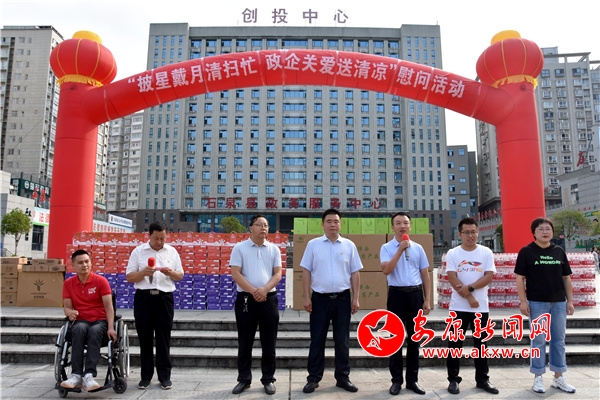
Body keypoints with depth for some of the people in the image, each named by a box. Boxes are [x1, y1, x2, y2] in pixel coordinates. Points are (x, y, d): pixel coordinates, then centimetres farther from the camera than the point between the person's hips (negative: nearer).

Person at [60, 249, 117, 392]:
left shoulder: (101, 280, -2)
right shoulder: (68, 283, 7)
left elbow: (108, 306, -7)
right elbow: (67, 307, 5)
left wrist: (111, 327, -19)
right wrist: (70, 313, -21)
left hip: (100, 320, -1)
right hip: (81, 321, 2)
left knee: (94, 331, -36)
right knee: (79, 329, -34)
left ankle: (89, 375, -41)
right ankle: (76, 375, -38)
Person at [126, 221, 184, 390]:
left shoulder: (172, 252, 6)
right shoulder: (138, 251, 2)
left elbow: (180, 276, 9)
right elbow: (129, 277, 1)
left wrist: (171, 273, -13)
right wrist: (144, 272, -18)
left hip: (164, 298, 0)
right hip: (143, 297, 0)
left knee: (163, 338, 5)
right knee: (145, 338, 7)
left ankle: (164, 376, 16)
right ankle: (146, 375, 20)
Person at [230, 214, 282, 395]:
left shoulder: (274, 249, 7)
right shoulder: (239, 248, 1)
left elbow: (278, 274, 3)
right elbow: (235, 274, -6)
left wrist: (264, 290, -14)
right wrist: (253, 291, -14)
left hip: (269, 298, 2)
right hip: (246, 298, -2)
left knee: (269, 342, 7)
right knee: (245, 342, 7)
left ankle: (268, 379, 19)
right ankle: (244, 379, 20)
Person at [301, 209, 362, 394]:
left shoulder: (349, 245, 4)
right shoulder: (313, 244, 0)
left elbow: (355, 273, 5)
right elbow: (306, 272, 1)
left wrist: (355, 298, 1)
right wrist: (306, 297, -4)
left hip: (342, 298, 1)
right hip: (320, 298, -1)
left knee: (342, 340, 10)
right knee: (317, 340, 6)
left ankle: (342, 377, 24)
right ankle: (313, 378, 18)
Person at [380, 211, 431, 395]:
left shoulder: (418, 248, 8)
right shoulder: (387, 248, -1)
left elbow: (425, 274, 10)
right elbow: (386, 270, -17)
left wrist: (427, 300, 5)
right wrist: (400, 250, -18)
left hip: (416, 294, 3)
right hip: (397, 294, -3)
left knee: (414, 338, 11)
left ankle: (412, 379, 23)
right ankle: (396, 380, 17)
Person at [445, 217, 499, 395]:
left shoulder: (486, 252, 2)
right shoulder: (452, 254, -2)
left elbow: (489, 277, -6)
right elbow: (453, 279, -8)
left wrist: (469, 288, -16)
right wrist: (469, 298, -13)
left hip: (481, 307, 1)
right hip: (459, 307, -1)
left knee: (480, 344, 11)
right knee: (455, 344, 4)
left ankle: (482, 379, 23)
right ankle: (453, 379, 14)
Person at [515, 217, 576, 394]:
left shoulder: (559, 252, 7)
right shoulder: (526, 252, -6)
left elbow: (566, 278, 11)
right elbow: (520, 278, -6)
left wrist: (570, 300, 6)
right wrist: (523, 301, -11)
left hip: (559, 302, 4)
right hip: (537, 302, -4)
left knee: (559, 340, 11)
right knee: (538, 340, 4)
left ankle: (559, 377, 23)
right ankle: (538, 378, 14)